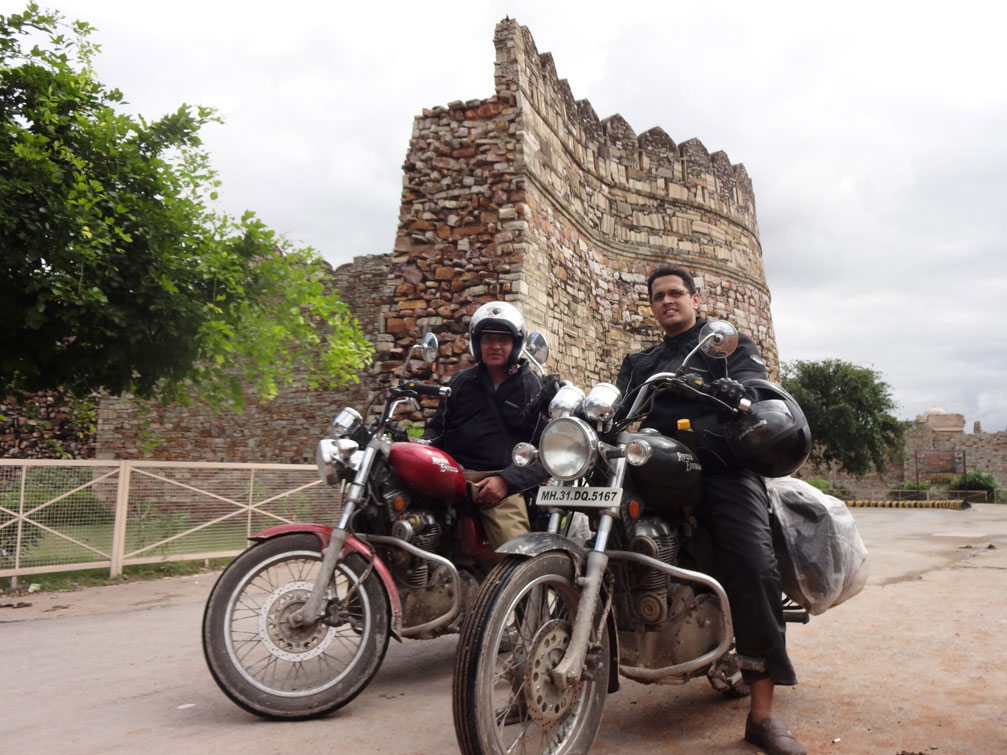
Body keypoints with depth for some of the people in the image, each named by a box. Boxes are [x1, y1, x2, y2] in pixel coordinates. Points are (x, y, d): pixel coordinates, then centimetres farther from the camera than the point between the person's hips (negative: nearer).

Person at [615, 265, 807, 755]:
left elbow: (753, 383, -2)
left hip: (721, 467, -4)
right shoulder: (639, 363, 30)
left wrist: (736, 391, -27)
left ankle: (762, 714, -16)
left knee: (755, 569, -21)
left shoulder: (729, 343, 18)